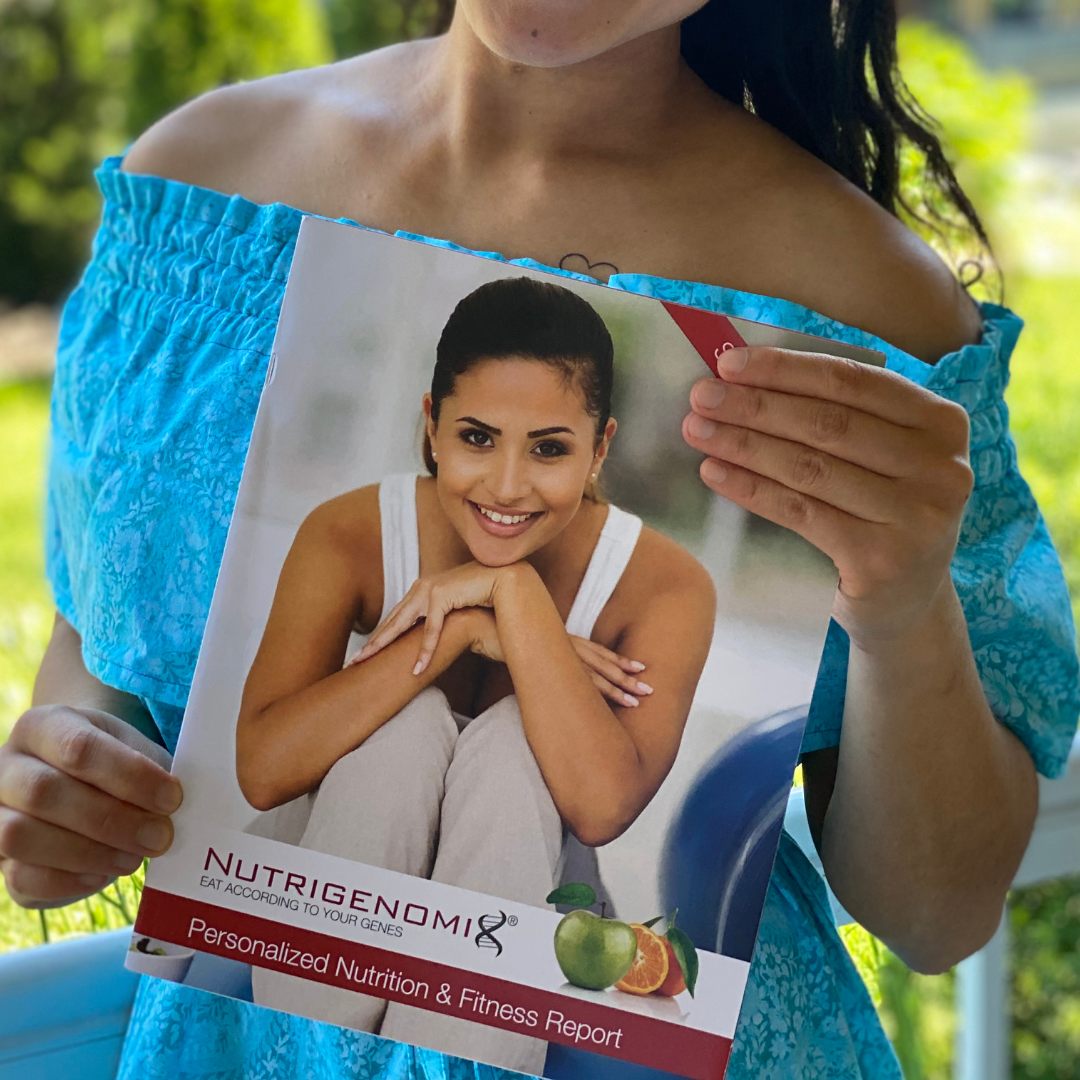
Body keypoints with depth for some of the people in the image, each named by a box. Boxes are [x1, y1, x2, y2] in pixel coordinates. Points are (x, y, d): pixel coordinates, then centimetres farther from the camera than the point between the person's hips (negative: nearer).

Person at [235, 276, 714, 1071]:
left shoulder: (664, 584, -17)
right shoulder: (349, 537, -14)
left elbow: (603, 808, -33)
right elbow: (263, 768, -27)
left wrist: (513, 592, -31)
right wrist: (460, 629, -30)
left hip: (523, 889, 0)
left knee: (512, 739, -30)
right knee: (407, 719, -28)